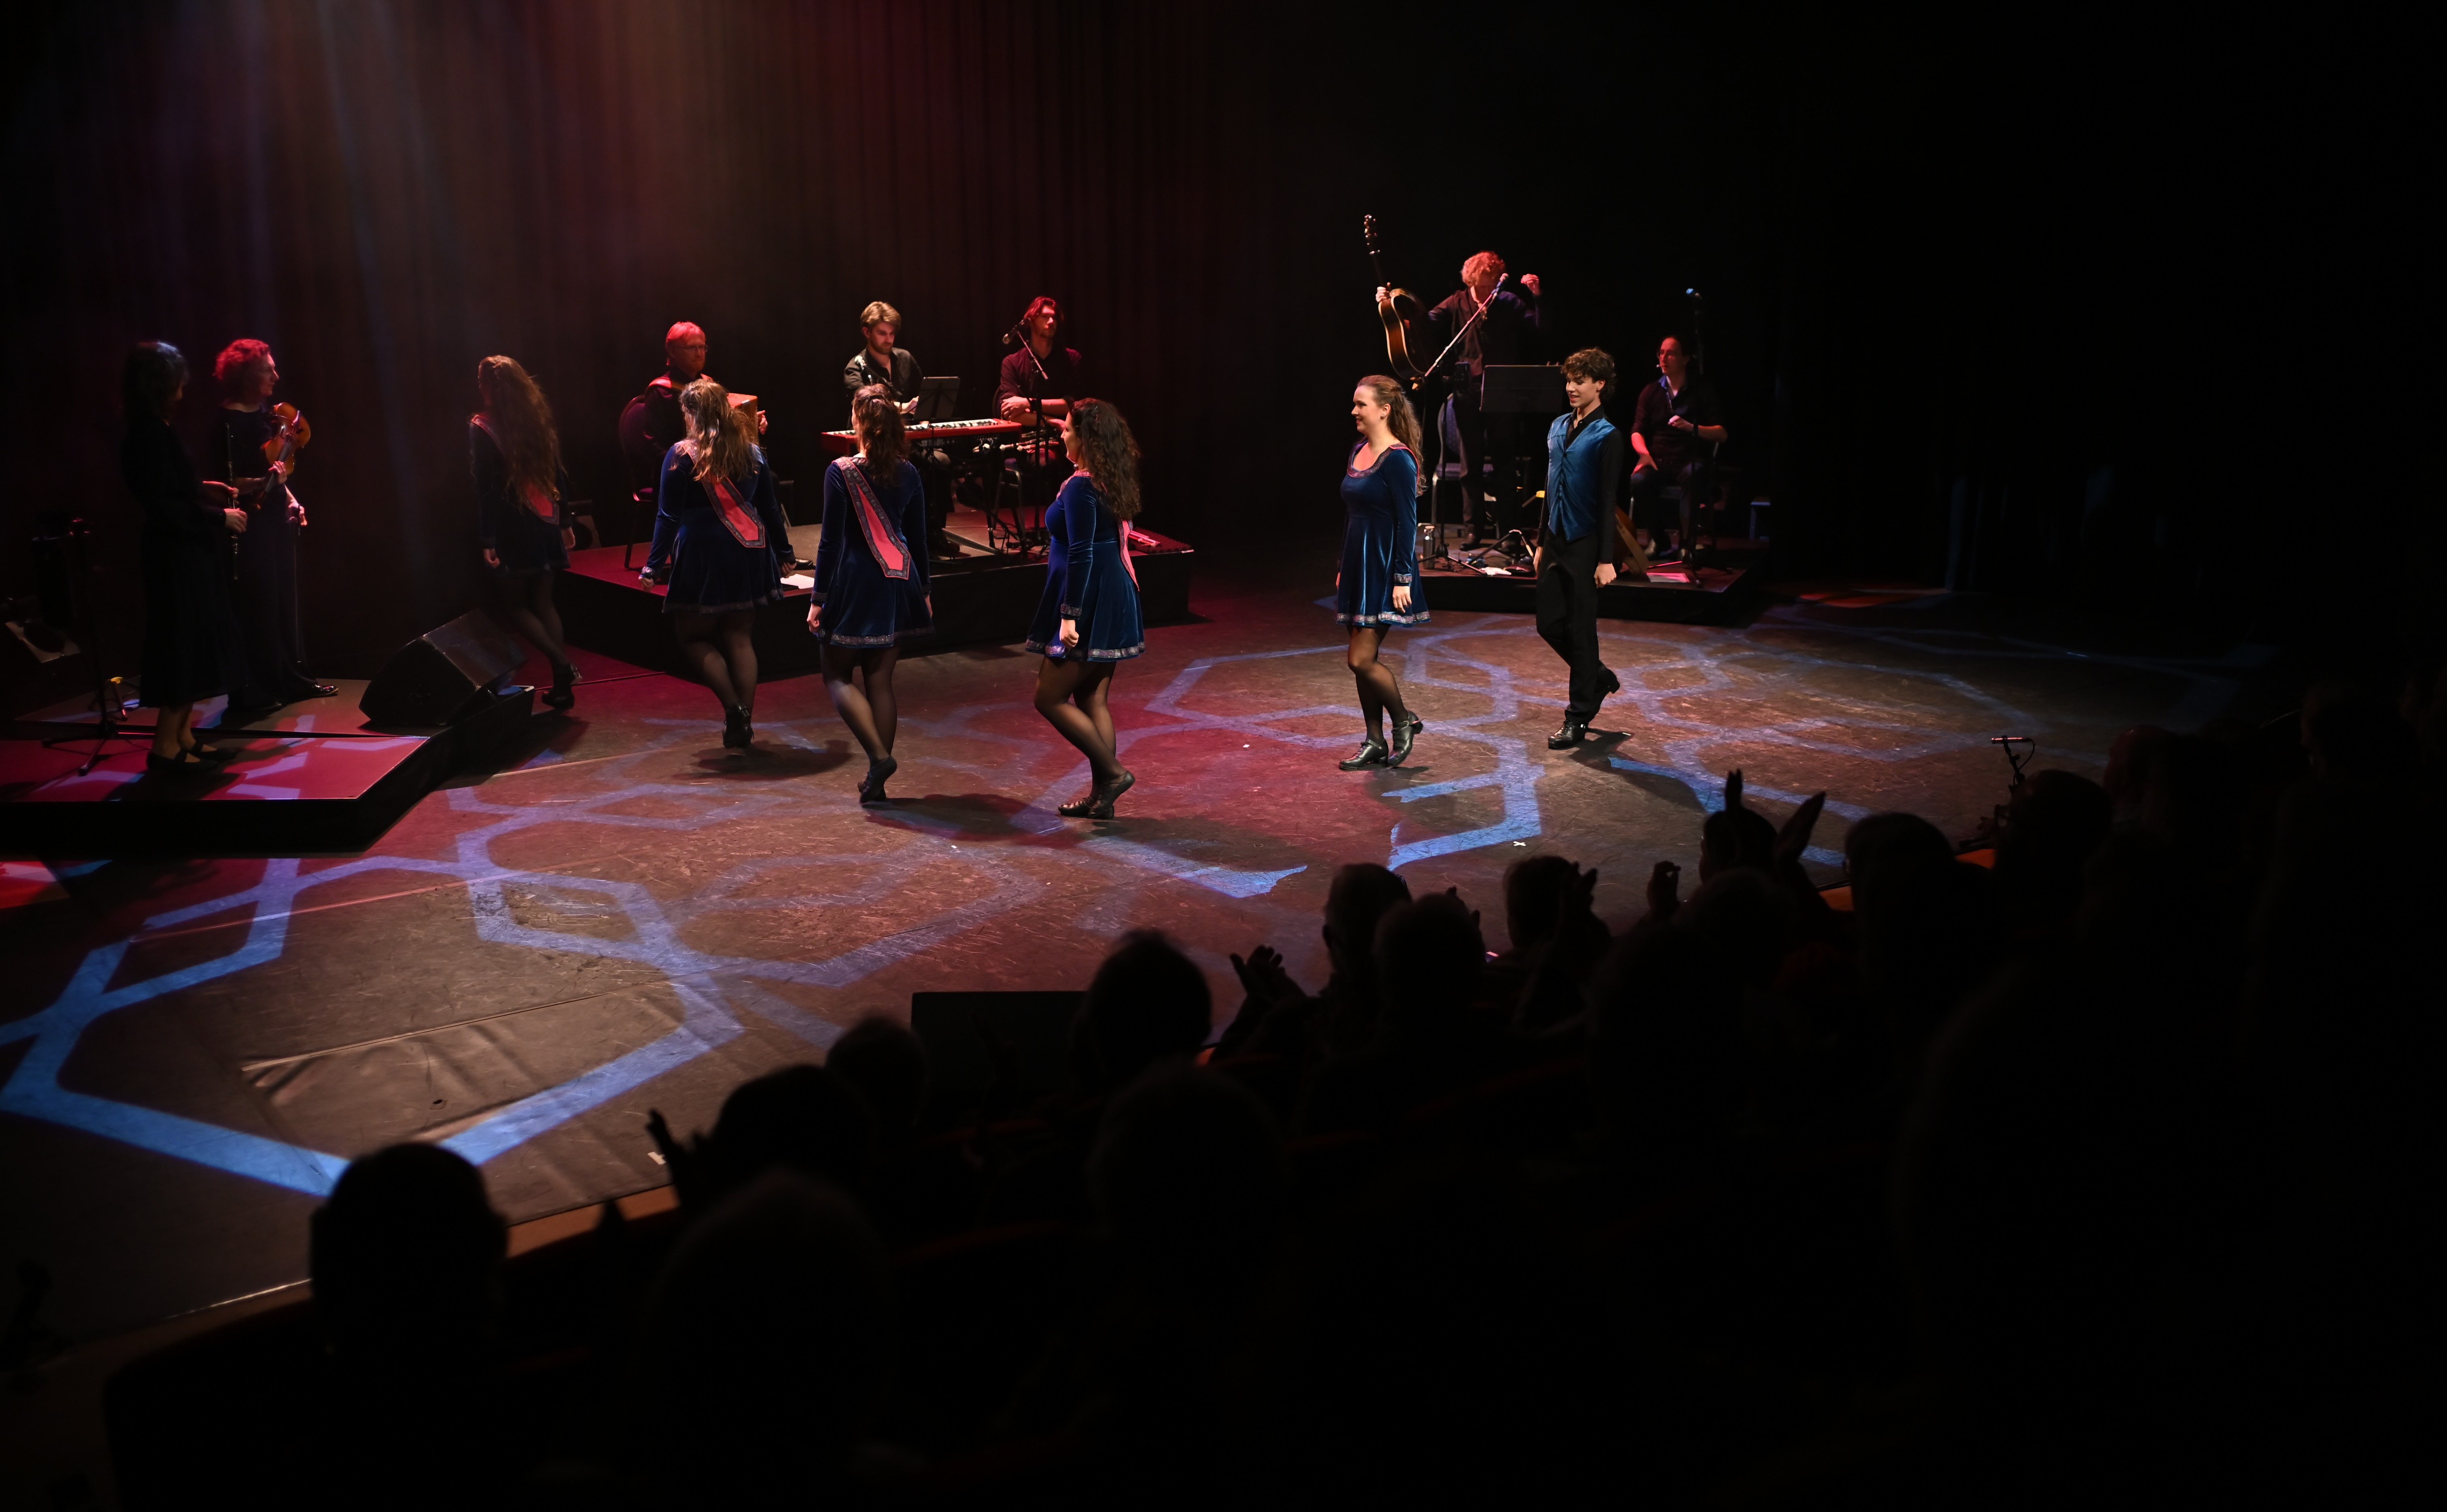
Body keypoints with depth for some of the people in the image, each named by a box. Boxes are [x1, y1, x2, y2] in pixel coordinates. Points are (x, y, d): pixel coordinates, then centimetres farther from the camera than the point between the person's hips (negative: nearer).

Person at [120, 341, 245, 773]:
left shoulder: (152, 430, 10)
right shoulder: (150, 434, -19)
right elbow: (164, 506, -23)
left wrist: (203, 490, 12)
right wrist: (218, 516, -15)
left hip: (185, 553, 10)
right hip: (178, 557, -10)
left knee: (193, 646, 14)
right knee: (185, 647, -4)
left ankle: (182, 734, 21)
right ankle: (166, 746, 1)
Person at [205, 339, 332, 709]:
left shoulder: (265, 413, 9)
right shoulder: (228, 422, -14)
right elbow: (220, 482, -17)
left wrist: (291, 500, 12)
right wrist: (263, 482, -29)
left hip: (277, 518, 8)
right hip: (251, 524, -8)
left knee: (286, 601, 14)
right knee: (257, 607, -4)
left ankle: (291, 679, 23)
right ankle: (253, 691, 4)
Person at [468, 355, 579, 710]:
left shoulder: (482, 428, -9)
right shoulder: (539, 421, 6)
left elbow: (485, 488, -12)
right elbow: (559, 474, 9)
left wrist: (487, 539, -11)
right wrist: (564, 521, 15)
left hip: (511, 527, -5)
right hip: (545, 524, 5)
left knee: (517, 604, 6)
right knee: (543, 601, 11)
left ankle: (562, 664, -14)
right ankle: (561, 684, 5)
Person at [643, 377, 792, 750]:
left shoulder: (682, 456, -7)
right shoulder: (751, 453, 5)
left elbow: (668, 517, -8)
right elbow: (770, 508, 11)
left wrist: (655, 565, -5)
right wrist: (783, 551, 21)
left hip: (701, 555, -4)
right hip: (747, 557, 4)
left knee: (695, 637, 9)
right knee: (739, 638, 11)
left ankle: (733, 708, -8)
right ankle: (743, 723, 8)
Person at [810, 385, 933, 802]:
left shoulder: (841, 472, -12)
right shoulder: (907, 473, 2)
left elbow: (831, 542, -11)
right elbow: (919, 538, 8)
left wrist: (819, 598, -5)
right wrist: (922, 591, 19)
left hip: (854, 584, -5)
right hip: (896, 586, 5)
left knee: (838, 675, 9)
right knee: (881, 680, 10)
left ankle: (879, 755, -9)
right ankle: (876, 783, 11)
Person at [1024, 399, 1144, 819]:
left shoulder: (1080, 487, -18)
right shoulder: (1114, 482, 10)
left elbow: (1082, 555, -22)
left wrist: (1069, 614, -22)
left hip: (1089, 605, -9)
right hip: (1115, 600, 9)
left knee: (1050, 698, -1)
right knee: (1093, 700, 13)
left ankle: (1112, 772, -2)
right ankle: (1102, 796, 16)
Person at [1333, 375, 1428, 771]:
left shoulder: (1398, 459, -14)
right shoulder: (1358, 451, 10)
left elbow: (1407, 522, -16)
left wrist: (1403, 579, -18)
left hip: (1384, 570, -9)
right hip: (1358, 567, 9)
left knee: (1362, 660, -10)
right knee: (1363, 659, 10)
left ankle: (1404, 722, 11)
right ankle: (1375, 743, 18)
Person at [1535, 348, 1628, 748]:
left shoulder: (1607, 437, -11)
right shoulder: (1559, 427, 10)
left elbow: (1608, 502, -14)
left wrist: (1606, 560, -16)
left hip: (1584, 545, -7)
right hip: (1555, 540, 7)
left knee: (1580, 629, -1)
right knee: (1549, 623, 9)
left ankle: (1578, 719, 8)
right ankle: (1599, 678, 32)